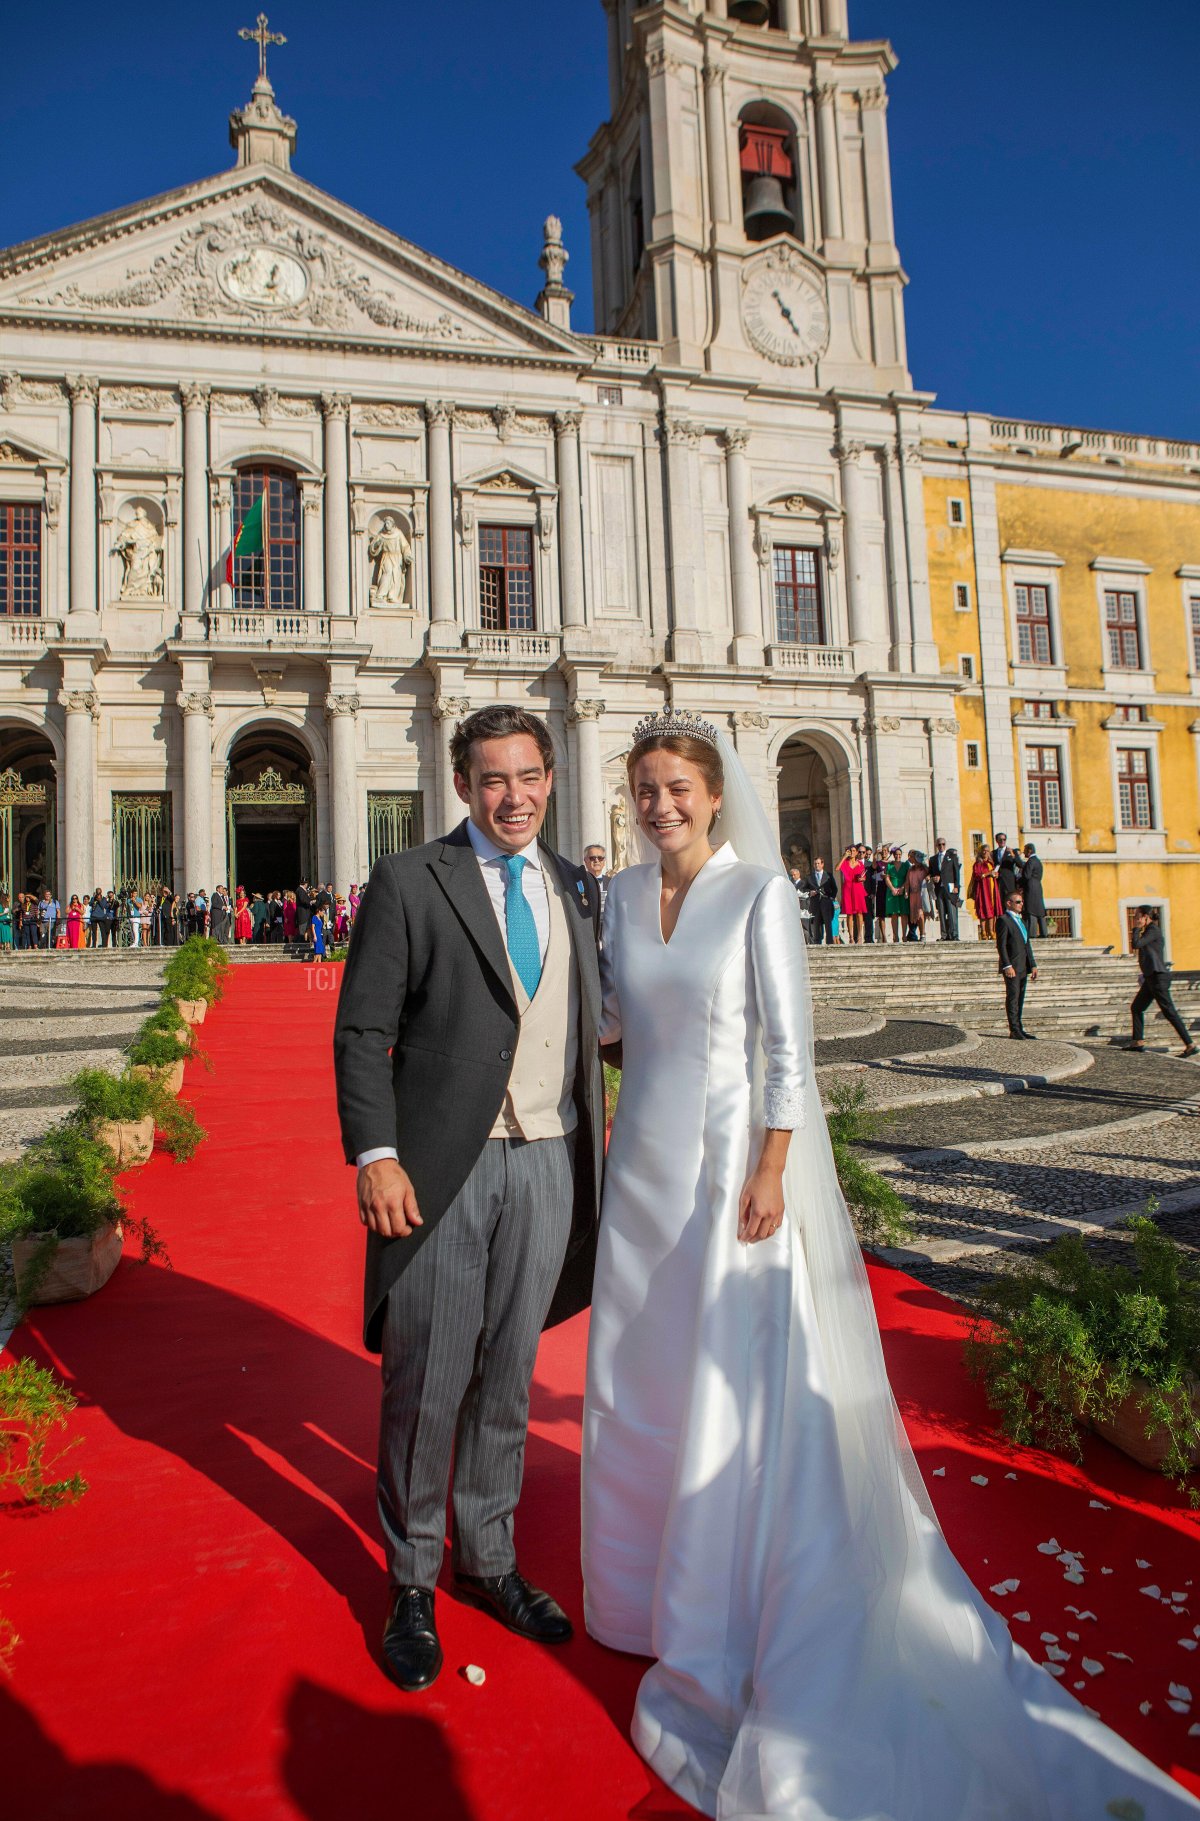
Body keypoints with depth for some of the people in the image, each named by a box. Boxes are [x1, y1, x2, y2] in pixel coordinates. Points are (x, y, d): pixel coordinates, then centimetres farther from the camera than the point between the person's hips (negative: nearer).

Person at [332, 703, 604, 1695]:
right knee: (426, 1387, 7)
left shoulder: (577, 887, 10)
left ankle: (489, 1558, 37)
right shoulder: (408, 881, -5)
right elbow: (362, 1029, -7)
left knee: (508, 1377, 17)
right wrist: (374, 1156, -14)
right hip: (441, 1169, -4)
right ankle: (413, 1582, 30)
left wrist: (596, 1126, 10)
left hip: (548, 1166, 4)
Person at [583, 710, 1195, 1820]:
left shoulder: (759, 890, -11)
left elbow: (789, 1047, -13)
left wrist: (770, 1175, -16)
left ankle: (722, 1618, 26)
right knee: (637, 1376, 16)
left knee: (731, 1384, 5)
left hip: (729, 1157, -5)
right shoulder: (622, 893, 5)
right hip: (643, 1160, 6)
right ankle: (649, 1575, 40)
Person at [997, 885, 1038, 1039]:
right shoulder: (1003, 920, -7)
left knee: (1020, 1000, 12)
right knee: (1013, 999, -6)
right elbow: (1001, 945, -13)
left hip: (1023, 967, 8)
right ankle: (1015, 1030, -6)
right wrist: (1007, 966, -20)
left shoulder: (1020, 919, 21)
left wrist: (1033, 964, 16)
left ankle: (1019, 1028, 18)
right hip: (1012, 967, -8)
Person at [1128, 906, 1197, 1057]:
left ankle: (1190, 1045, -9)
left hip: (1158, 977, -10)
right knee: (1136, 1008, 13)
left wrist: (1136, 928, -11)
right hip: (1151, 978, 10)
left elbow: (1136, 944, -21)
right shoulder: (1149, 931, 16)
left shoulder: (1153, 930, -11)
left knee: (1169, 1012, -10)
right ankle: (1138, 1042, 16)